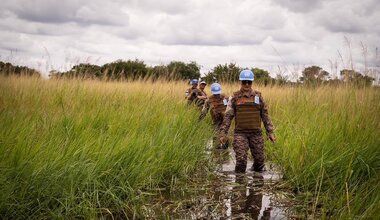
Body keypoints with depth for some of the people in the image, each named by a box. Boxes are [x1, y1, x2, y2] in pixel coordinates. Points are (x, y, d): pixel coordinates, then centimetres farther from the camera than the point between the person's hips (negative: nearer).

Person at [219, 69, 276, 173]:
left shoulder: (258, 96, 8)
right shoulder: (234, 97, 3)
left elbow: (265, 115, 9)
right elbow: (227, 116, 1)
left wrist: (270, 132, 4)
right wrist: (223, 133, -7)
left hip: (256, 133, 2)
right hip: (240, 133, -2)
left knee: (259, 159, 6)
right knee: (241, 159, -13)